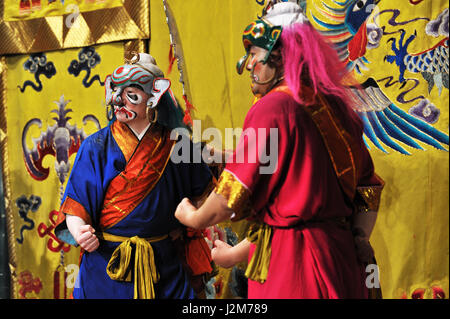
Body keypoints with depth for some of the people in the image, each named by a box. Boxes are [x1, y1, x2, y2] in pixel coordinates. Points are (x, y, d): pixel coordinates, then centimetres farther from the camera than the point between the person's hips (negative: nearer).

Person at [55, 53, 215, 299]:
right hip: (106, 263, -1)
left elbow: (203, 191, 11)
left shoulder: (174, 144, 0)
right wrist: (80, 233, -25)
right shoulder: (96, 147, -2)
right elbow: (75, 201, -6)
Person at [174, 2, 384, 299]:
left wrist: (194, 217, 7)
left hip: (291, 268, -7)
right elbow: (368, 188, 13)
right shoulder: (336, 106, 7)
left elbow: (236, 190, -14)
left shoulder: (272, 107, -15)